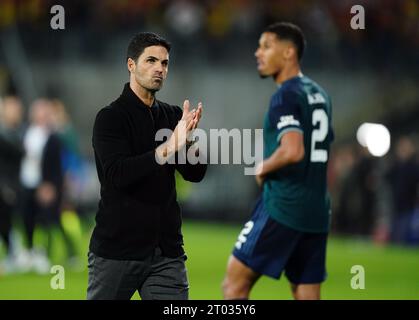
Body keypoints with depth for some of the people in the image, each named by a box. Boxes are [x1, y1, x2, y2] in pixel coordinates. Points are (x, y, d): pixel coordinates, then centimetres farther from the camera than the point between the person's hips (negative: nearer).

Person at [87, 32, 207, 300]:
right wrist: (166, 149, -30)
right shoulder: (111, 117, -7)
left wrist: (187, 139, -17)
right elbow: (117, 174, -21)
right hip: (117, 250, -4)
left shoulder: (173, 116, 10)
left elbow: (196, 174, 3)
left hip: (167, 252, 4)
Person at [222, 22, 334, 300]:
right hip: (317, 213, 9)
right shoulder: (319, 95, 16)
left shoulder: (286, 95, -11)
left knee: (234, 285, -2)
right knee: (308, 296, 7)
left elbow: (292, 151, -24)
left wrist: (264, 168, -8)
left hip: (282, 208, -9)